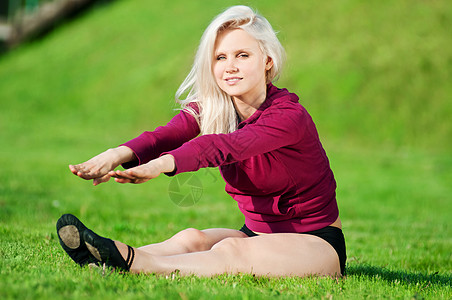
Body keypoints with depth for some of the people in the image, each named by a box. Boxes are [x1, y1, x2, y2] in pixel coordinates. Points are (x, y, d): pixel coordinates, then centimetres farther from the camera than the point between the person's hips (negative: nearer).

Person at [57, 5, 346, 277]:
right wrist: (119, 154, -45)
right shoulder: (207, 108, -1)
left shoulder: (290, 115, -20)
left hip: (317, 242, -6)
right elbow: (166, 135, -22)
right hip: (257, 233, 6)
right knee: (192, 238, -23)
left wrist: (162, 164, -55)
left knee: (231, 250, -32)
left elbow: (225, 146, -38)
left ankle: (135, 262, -54)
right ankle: (104, 260, -46)